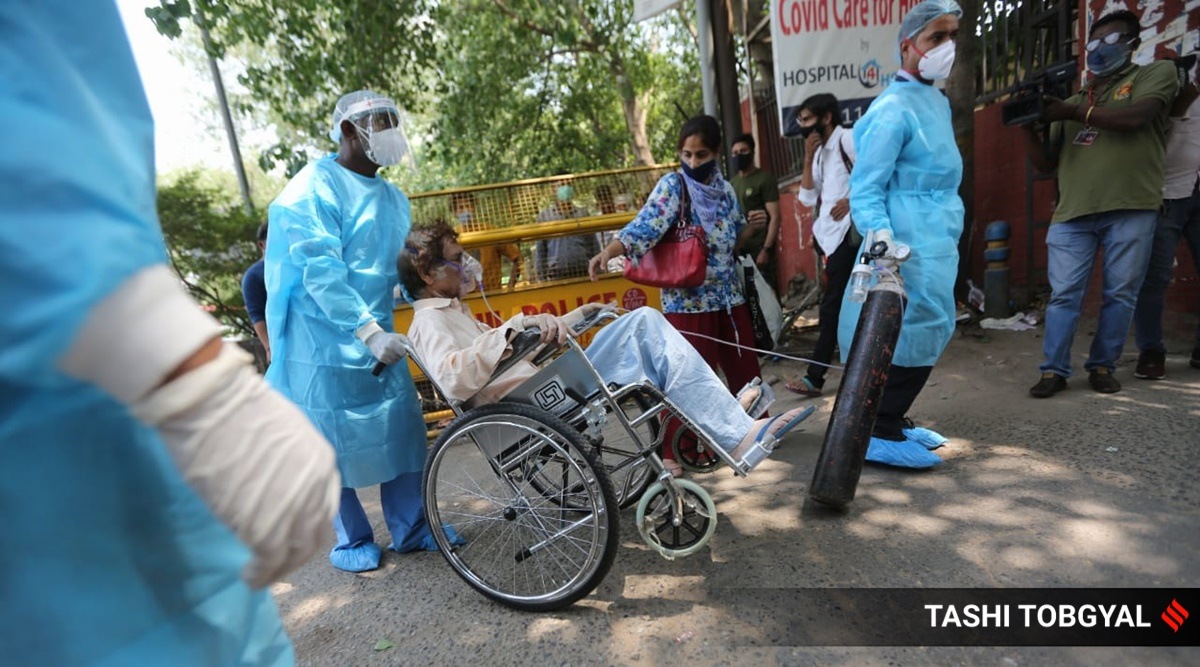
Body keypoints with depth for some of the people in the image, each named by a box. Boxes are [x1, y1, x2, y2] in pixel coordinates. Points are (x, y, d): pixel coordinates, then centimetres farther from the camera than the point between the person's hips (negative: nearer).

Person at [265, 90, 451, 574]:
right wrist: (367, 331, -28)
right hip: (324, 338, -6)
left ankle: (410, 528, 21)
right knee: (332, 437, 3)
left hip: (378, 334, 7)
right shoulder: (313, 189, -11)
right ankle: (351, 540, 21)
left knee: (400, 426, 7)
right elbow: (319, 269, -21)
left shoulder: (392, 197, 12)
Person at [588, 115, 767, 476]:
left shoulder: (724, 188, 9)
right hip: (687, 300, -6)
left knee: (745, 366, 16)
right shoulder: (672, 186, -8)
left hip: (728, 295, 6)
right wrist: (608, 252, -37)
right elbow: (645, 226, -21)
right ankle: (673, 451, 10)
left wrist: (751, 227, -1)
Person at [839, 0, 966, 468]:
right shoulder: (893, 109, -14)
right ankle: (880, 435, 6)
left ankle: (891, 420, 28)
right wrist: (880, 235, -31)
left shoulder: (938, 102, 16)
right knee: (912, 338, -7)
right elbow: (865, 188, -18)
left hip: (937, 244, 10)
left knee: (928, 334, 15)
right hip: (909, 247, -10)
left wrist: (949, 239, 24)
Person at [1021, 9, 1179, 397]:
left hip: (1130, 209, -2)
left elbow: (1135, 117, -10)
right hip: (1072, 214, 2)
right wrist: (1027, 125, 0)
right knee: (1063, 295, -3)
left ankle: (1102, 367, 15)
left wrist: (1073, 112, -7)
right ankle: (1055, 370, 3)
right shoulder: (1073, 101, 21)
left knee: (1120, 295, 4)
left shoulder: (1157, 72, 13)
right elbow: (1046, 164, 14)